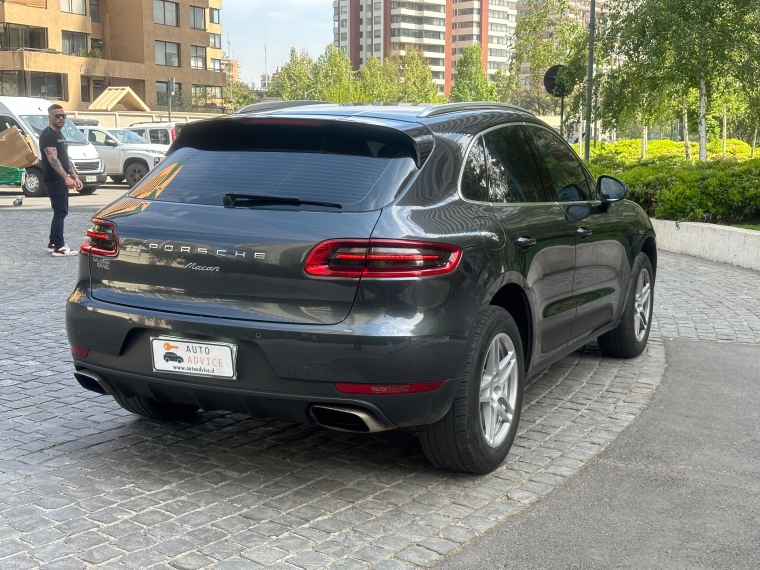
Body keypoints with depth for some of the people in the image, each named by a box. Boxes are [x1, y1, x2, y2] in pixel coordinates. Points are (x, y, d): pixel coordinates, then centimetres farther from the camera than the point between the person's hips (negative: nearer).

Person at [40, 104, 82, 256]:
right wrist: (66, 177, -34)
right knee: (60, 212, -11)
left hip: (61, 180, 10)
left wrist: (75, 177, 16)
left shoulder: (60, 135, 18)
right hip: (54, 180, -10)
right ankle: (59, 247, -10)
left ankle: (52, 243, 21)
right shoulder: (47, 135, -13)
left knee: (60, 212, 13)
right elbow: (53, 159, -24)